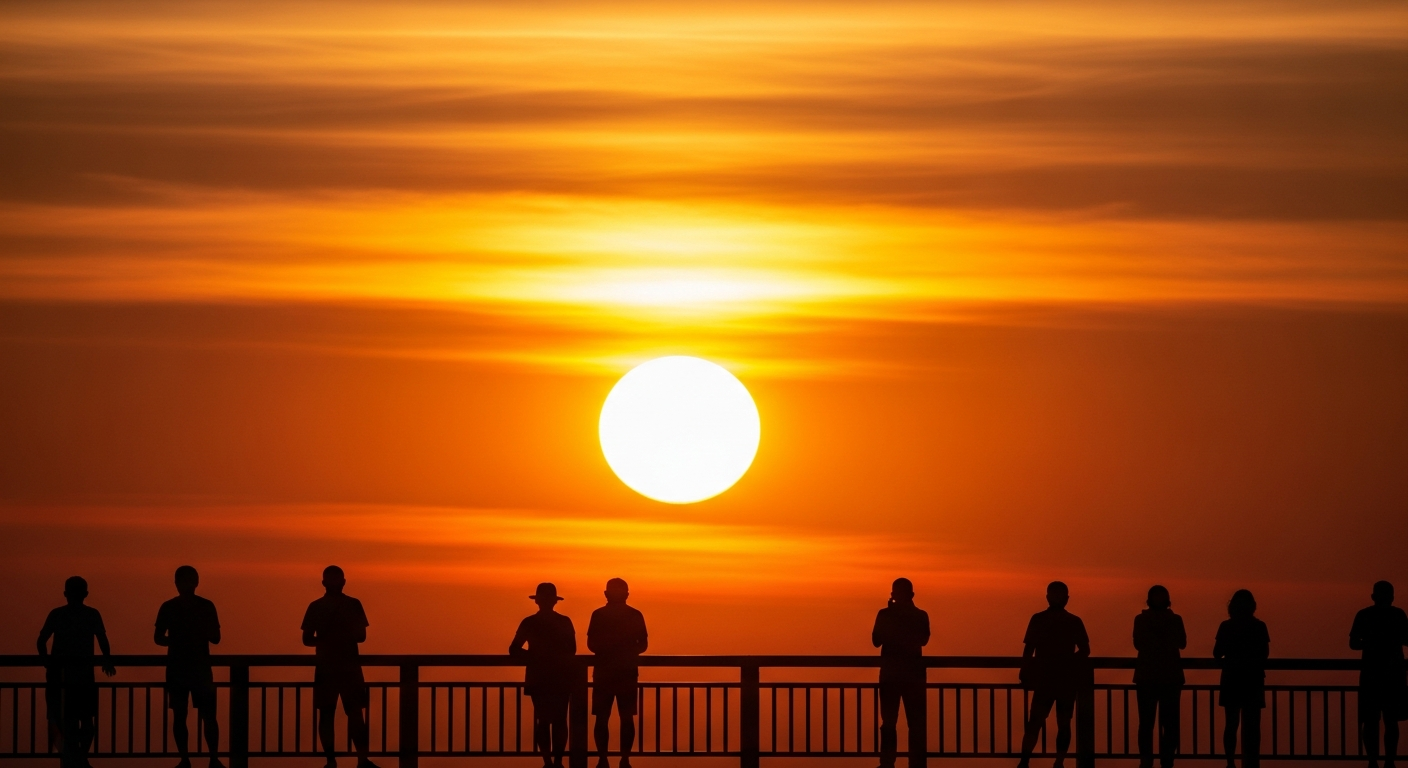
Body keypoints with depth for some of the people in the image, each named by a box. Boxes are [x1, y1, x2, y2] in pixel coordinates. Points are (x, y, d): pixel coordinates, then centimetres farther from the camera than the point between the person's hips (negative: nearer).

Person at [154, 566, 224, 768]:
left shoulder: (206, 606, 1)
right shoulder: (168, 608, 3)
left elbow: (215, 638, 0)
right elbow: (158, 638, 6)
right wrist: (175, 640, -11)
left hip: (201, 668, -1)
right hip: (177, 669, 1)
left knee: (208, 715, -7)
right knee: (179, 715, 1)